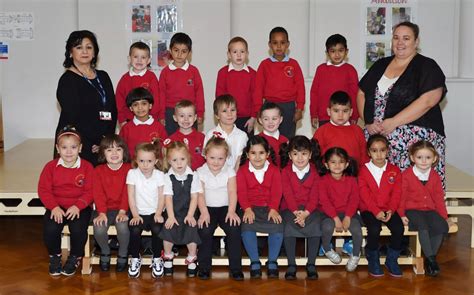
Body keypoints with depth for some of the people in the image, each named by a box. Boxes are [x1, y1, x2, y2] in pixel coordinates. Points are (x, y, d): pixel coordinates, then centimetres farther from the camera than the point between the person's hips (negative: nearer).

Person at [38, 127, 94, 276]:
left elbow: (89, 191, -6)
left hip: (80, 207, -1)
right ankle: (55, 256, 8)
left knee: (78, 229, -27)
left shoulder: (87, 167, -2)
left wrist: (77, 206, -21)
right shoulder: (51, 166, 1)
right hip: (56, 207, 1)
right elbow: (43, 190, -2)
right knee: (50, 229, -24)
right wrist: (54, 207, -16)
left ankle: (75, 257, 5)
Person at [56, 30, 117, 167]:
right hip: (78, 148, -5)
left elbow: (113, 111, 11)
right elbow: (71, 118, -11)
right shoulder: (67, 80, -3)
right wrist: (89, 147, -14)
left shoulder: (103, 77, 15)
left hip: (103, 148, 5)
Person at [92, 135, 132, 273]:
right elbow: (98, 194, -4)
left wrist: (123, 211, -19)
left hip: (122, 209, -1)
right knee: (99, 229, -26)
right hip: (105, 209, 1)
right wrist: (102, 213, -17)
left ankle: (123, 254, 1)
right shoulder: (98, 170, 4)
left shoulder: (129, 169, 0)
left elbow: (127, 193, -7)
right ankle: (105, 251, 8)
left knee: (123, 227, -30)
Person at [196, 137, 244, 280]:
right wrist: (204, 213, -19)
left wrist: (231, 211, -17)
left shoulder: (230, 171, 5)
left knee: (234, 229, -24)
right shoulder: (200, 172, 2)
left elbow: (232, 192, -3)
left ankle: (235, 267, -13)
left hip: (225, 208, 1)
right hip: (208, 208, -1)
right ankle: (204, 267, -11)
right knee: (204, 231, -27)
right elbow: (200, 194, -5)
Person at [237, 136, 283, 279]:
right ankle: (254, 262, -14)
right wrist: (247, 209, -20)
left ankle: (272, 262, -9)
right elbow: (241, 192, -5)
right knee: (247, 227, -30)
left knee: (277, 227, -27)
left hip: (270, 208, 0)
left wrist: (273, 209, -18)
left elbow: (276, 192, -2)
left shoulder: (274, 170, 5)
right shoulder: (242, 171, 4)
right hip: (251, 209, 0)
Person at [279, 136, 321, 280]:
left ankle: (311, 264, -16)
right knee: (289, 226, -31)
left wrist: (306, 213, -20)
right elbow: (288, 194, -7)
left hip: (310, 209, 1)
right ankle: (291, 265, -19)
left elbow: (314, 196, -4)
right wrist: (296, 212, -22)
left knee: (316, 226, -29)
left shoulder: (314, 172, 4)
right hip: (290, 208, 0)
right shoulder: (285, 171, 3)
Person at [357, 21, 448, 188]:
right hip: (377, 138, 4)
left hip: (416, 139, -4)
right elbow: (361, 94, 18)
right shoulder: (380, 65, 18)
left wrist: (394, 122, -15)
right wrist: (368, 122, 0)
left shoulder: (427, 67, 1)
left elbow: (428, 100, -12)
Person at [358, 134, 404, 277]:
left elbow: (396, 193, 1)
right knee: (374, 229, -30)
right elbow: (365, 195, -8)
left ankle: (391, 259, 0)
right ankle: (373, 260, -4)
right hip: (369, 210, -2)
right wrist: (376, 211, -19)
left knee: (399, 228, -23)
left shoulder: (394, 170, 7)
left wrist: (391, 210, -16)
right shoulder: (363, 170, 0)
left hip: (388, 210, 2)